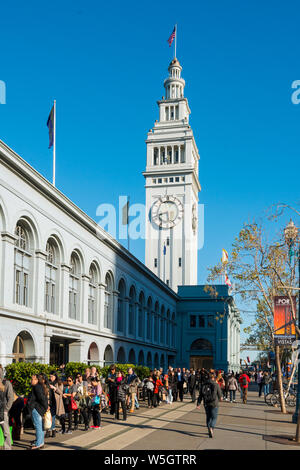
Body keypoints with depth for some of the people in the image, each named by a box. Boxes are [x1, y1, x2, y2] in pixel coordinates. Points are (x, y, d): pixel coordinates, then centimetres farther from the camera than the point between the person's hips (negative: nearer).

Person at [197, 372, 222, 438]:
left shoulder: (203, 385, 3)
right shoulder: (216, 385, -8)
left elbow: (200, 395, 2)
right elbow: (219, 394, -2)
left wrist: (198, 404, 2)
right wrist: (219, 398, 20)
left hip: (206, 403, 4)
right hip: (214, 404, -4)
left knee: (208, 417, 17)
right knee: (214, 417, 3)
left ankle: (209, 431, 19)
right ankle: (211, 428, -20)